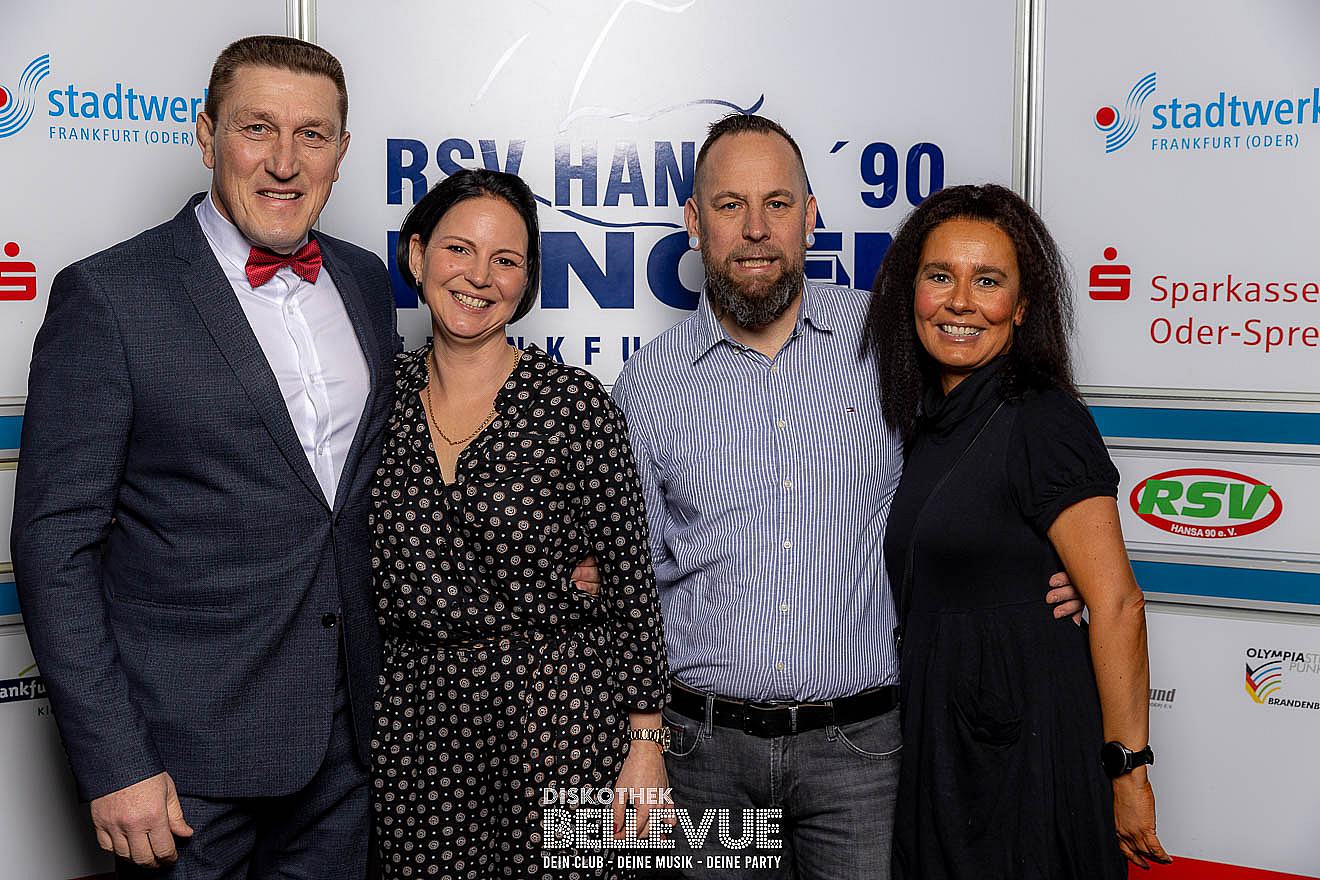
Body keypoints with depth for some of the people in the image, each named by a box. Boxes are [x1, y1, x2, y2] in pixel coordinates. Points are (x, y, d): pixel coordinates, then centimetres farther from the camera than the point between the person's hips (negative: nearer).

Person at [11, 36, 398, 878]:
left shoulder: (367, 282, 6)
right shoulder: (108, 296, -11)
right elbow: (55, 543, -12)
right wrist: (114, 764, -15)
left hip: (344, 736, 5)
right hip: (188, 753, -5)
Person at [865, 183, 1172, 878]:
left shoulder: (1042, 421, -16)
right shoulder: (927, 422, 8)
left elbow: (1116, 604, -18)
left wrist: (1127, 770, -17)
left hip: (1027, 757, -7)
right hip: (938, 749, 7)